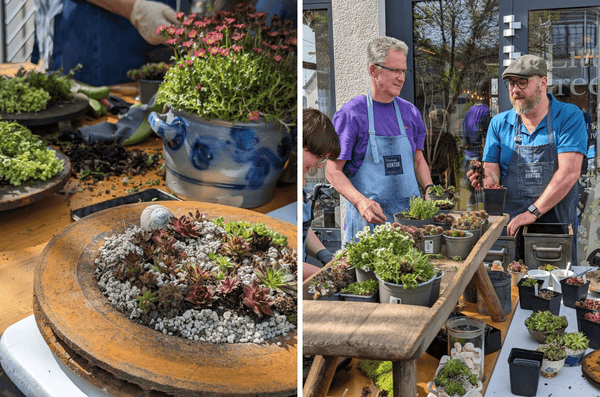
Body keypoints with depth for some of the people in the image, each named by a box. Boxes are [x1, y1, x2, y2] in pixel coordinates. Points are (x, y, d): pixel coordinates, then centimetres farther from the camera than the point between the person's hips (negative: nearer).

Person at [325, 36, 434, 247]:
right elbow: (333, 170, -8)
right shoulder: (351, 113, -6)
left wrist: (429, 188, 1)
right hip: (367, 216, -4)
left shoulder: (410, 112, 10)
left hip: (410, 215, 4)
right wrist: (361, 201, -22)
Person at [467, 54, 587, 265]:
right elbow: (492, 172, 5)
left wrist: (532, 212, -22)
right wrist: (486, 180, -19)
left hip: (557, 224, -2)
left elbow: (569, 172, -14)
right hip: (509, 226, 2)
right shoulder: (499, 123, 8)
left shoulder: (569, 117, -3)